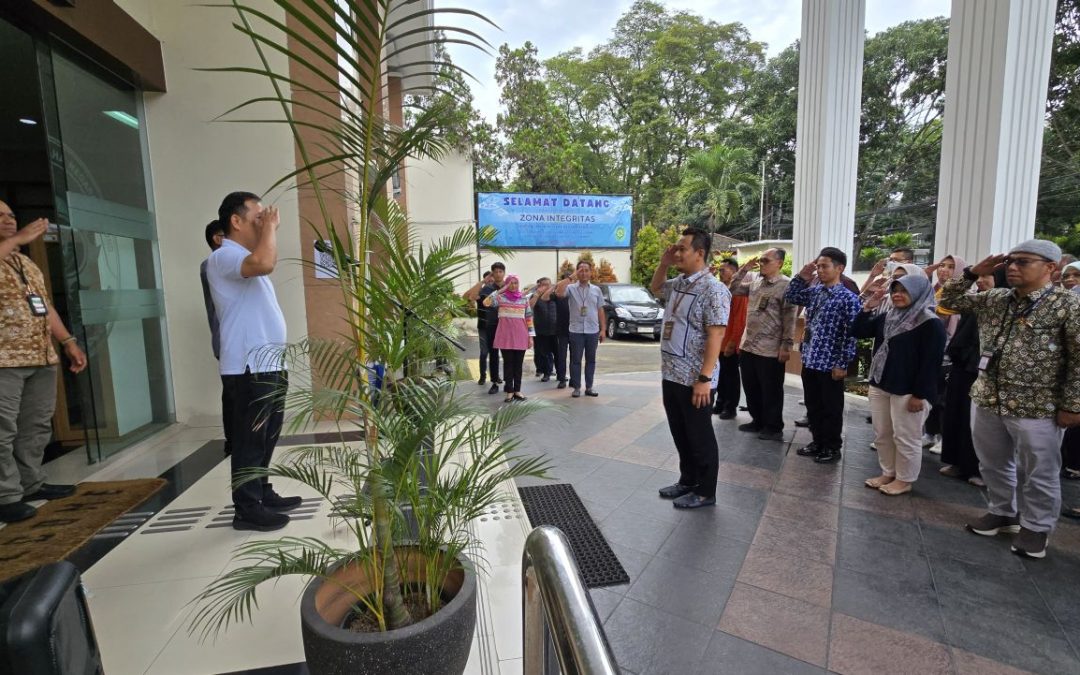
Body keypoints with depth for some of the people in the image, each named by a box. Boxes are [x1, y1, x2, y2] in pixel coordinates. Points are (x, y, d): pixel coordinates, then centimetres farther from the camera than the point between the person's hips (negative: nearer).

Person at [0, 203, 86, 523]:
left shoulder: (29, 264, 20)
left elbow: (46, 307, 21)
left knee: (36, 426, 11)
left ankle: (31, 484, 21)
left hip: (42, 358, 7)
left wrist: (68, 342, 16)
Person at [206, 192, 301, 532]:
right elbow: (265, 263, -32)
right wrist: (270, 227, -19)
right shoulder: (224, 257, -12)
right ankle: (247, 509, 9)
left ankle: (264, 494, 29)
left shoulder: (246, 259, 21)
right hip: (249, 368, -10)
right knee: (250, 440, -2)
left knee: (266, 437, 17)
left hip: (269, 364, 10)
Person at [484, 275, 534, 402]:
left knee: (518, 364, 7)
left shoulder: (524, 299, 6)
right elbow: (486, 303, -17)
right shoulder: (500, 297, 0)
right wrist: (500, 291, -14)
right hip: (505, 336, -2)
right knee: (508, 363, 4)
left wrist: (531, 336, 4)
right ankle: (509, 391, 10)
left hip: (521, 336, 2)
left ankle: (517, 390, 17)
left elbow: (529, 318, 7)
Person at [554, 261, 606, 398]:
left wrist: (603, 329, 5)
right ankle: (576, 387, 12)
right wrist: (570, 277, -15)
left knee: (591, 360, 9)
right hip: (576, 330, -2)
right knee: (576, 360, 3)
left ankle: (589, 387, 18)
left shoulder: (596, 290, 9)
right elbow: (559, 293, -21)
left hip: (592, 331, 3)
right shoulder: (571, 288, 0)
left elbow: (600, 310, 10)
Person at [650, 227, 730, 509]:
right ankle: (687, 481, 35)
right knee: (680, 435, 19)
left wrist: (705, 378, -23)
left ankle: (705, 492, 22)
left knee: (700, 438, 7)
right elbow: (655, 288, 31)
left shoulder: (712, 289, -16)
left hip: (693, 380, -8)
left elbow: (715, 336, -20)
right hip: (670, 375, 8)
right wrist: (663, 263, 12)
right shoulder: (678, 284, 10)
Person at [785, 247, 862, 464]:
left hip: (830, 364, -6)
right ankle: (818, 442, 31)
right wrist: (803, 275, 3)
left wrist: (842, 364, -15)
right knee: (812, 405, 16)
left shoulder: (848, 298, -12)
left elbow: (851, 334, -14)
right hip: (810, 359, 6)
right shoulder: (813, 291, 7)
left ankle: (832, 448, 23)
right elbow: (790, 296, 17)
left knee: (831, 408, 8)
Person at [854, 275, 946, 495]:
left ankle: (904, 480, 20)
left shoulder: (931, 324, -12)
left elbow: (931, 362, -16)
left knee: (905, 438, 5)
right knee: (881, 435, 16)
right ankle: (888, 473, 30)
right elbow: (858, 331, 7)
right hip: (879, 386, 8)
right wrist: (869, 306, -4)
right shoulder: (887, 317, 10)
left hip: (907, 392, -7)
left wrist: (920, 395, -18)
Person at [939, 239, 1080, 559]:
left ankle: (1035, 527, 29)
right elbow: (949, 301, 12)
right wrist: (973, 272, -2)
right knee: (993, 465, 19)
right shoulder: (994, 299, 5)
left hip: (1037, 409, -5)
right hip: (987, 401, 5)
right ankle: (1001, 512, 37)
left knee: (1037, 475, 11)